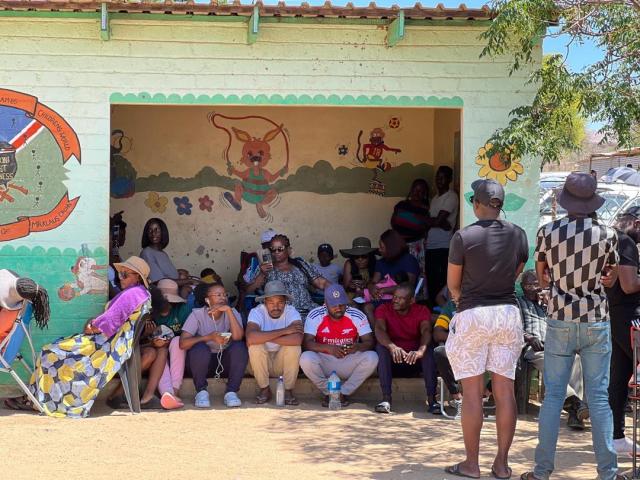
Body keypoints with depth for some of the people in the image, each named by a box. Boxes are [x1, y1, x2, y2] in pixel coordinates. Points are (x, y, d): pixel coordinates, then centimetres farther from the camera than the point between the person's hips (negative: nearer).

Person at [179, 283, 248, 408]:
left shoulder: (232, 313, -5)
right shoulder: (197, 314, -10)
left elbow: (238, 337, -24)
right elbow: (183, 343, -23)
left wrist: (229, 310, -28)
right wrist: (209, 337, -33)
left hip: (225, 362, 2)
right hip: (203, 360, -2)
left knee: (239, 347, -27)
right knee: (200, 348, -34)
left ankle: (231, 392, -17)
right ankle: (201, 392, -13)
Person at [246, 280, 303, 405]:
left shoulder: (291, 312, -15)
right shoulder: (256, 312, -16)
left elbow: (297, 339, -35)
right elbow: (250, 338, -37)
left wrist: (265, 337, -31)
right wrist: (284, 331, -32)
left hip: (284, 362, 0)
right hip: (261, 363, 0)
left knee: (294, 346, -28)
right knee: (255, 346, -29)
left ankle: (288, 390, -9)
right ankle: (264, 390, -9)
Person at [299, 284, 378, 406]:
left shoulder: (357, 316, -7)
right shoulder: (315, 315, -10)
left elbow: (369, 342, -10)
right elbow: (307, 343, -18)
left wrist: (357, 347, -35)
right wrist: (328, 348, -36)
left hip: (349, 362, 1)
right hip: (324, 362, -1)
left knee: (372, 357, -26)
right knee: (306, 358, -32)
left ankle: (344, 392, -10)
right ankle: (328, 392, -8)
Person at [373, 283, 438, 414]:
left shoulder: (422, 311, -2)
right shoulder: (384, 309, -3)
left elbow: (426, 331, -21)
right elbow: (379, 330, -23)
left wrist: (421, 350, -44)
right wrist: (392, 347, -44)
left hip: (415, 360, 0)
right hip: (392, 361, 0)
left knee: (428, 349, -28)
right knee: (381, 346, -29)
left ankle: (431, 399, -34)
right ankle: (386, 398, -37)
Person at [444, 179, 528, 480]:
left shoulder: (463, 237, -10)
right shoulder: (518, 235, 2)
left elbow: (452, 283, -1)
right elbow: (515, 275, 11)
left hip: (472, 314, -4)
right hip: (508, 312, 4)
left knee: (472, 392, 2)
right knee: (505, 390, 6)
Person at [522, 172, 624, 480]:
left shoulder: (547, 232, -4)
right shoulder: (607, 234, -4)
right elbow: (610, 279, 9)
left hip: (560, 321, 0)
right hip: (596, 322, 0)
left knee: (553, 396, 5)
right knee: (599, 398, 4)